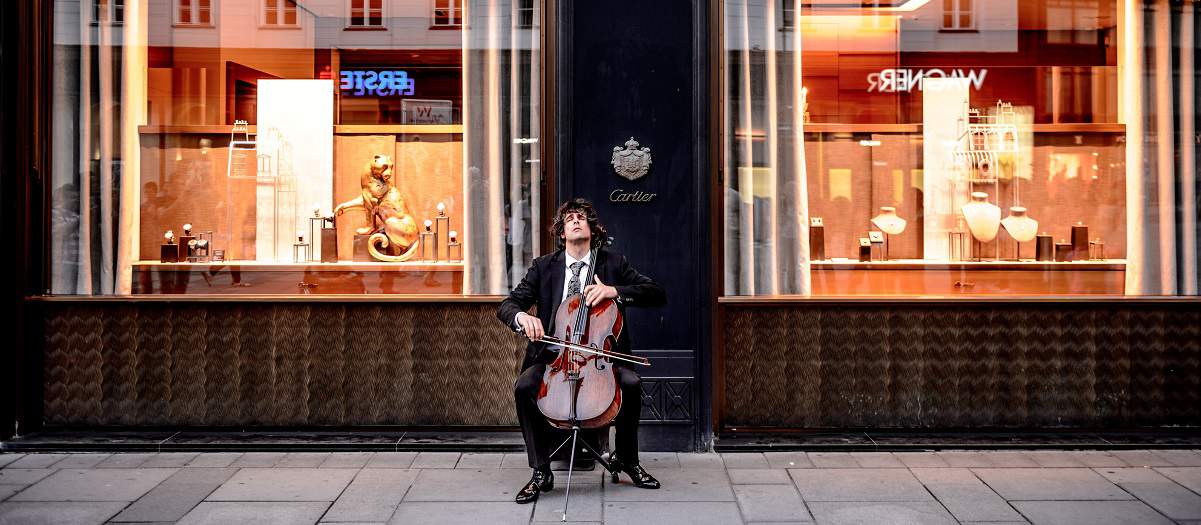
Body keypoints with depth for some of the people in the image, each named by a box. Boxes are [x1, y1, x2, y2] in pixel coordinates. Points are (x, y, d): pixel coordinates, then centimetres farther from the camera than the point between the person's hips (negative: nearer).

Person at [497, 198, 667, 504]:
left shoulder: (613, 264, 6)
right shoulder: (544, 267, 8)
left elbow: (658, 295, -3)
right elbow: (506, 306, 0)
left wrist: (614, 291, -19)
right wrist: (522, 317, -26)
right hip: (553, 354, 1)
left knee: (631, 382, -28)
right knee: (523, 386, -28)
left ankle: (626, 458, -2)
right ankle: (541, 472, -13)